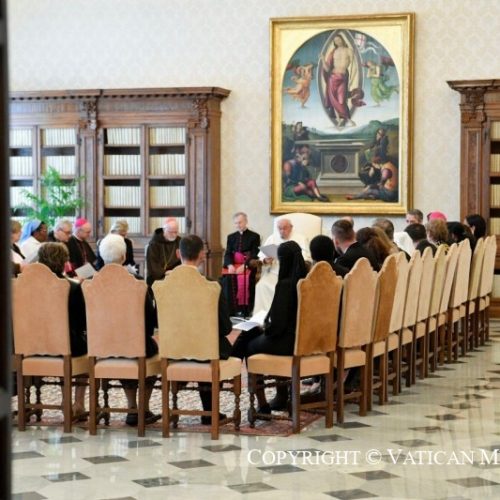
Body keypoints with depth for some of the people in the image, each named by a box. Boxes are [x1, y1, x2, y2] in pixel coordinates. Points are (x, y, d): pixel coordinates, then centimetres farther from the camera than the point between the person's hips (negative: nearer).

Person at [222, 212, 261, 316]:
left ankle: (245, 310, -27)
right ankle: (230, 310, -24)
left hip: (248, 266, -3)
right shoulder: (231, 237, 19)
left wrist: (244, 266, -22)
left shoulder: (254, 236, 6)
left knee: (244, 279, -34)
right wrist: (230, 265, -15)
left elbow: (255, 255, -5)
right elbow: (227, 254, 7)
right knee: (227, 279, -28)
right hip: (233, 266, 3)